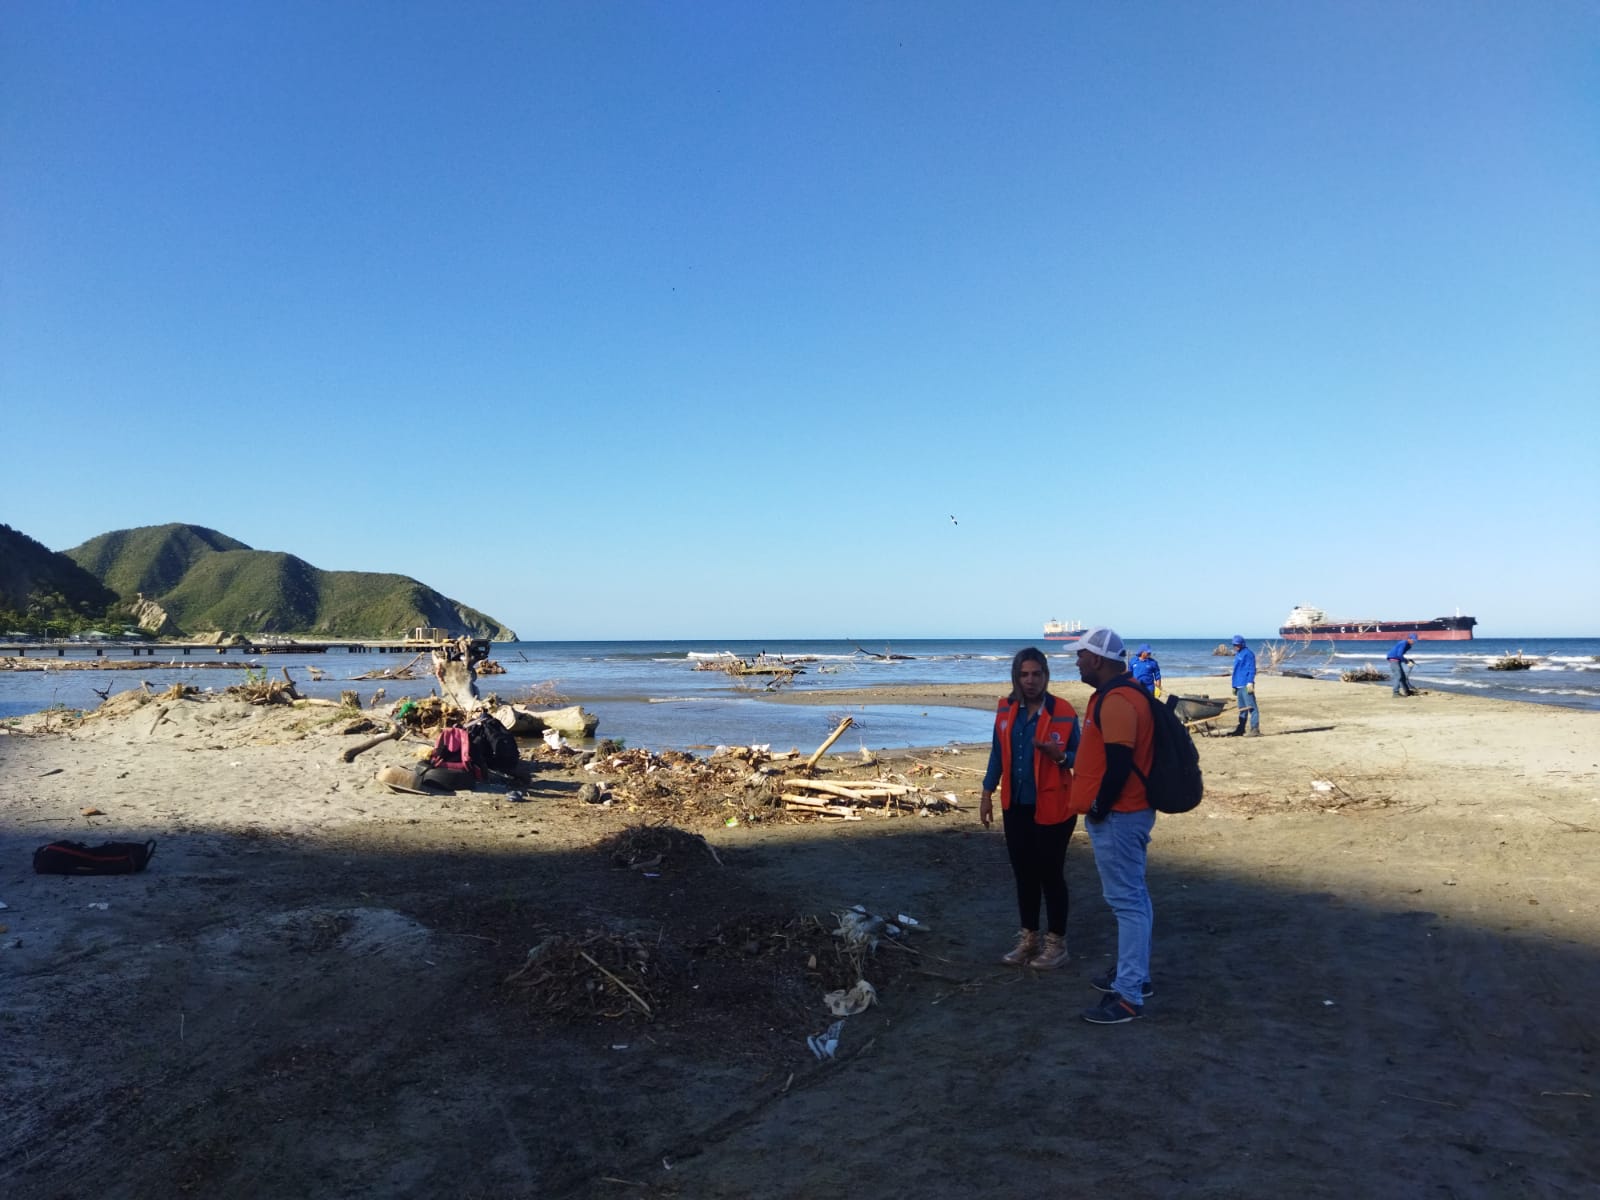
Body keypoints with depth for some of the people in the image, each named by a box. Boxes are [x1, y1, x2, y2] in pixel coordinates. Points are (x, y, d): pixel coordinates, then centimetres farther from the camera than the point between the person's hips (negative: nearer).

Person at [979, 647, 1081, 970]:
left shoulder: (1064, 713, -12)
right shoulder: (1006, 711, 2)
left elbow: (1079, 758, -5)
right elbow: (997, 754, 10)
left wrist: (1058, 754, -26)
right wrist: (987, 794, 9)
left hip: (1051, 808, -5)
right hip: (1016, 806, 5)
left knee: (1051, 874, 5)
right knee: (1024, 873, 14)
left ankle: (1056, 942, 19)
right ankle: (1028, 938, 28)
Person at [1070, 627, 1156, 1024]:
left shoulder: (1116, 702, -21)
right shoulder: (1119, 695, 14)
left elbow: (1120, 764, -26)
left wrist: (1099, 809, -15)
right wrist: (1100, 807, 19)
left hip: (1117, 817, -11)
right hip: (1124, 813, 11)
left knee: (1126, 901, -6)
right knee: (1131, 897, 17)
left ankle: (1128, 995, -1)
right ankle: (1134, 974, 29)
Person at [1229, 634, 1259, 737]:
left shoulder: (1248, 653, -6)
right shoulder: (1237, 655, 21)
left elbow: (1252, 669, -13)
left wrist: (1250, 682, -20)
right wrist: (1234, 686, 23)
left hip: (1246, 685, -10)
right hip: (1239, 685, 10)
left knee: (1251, 707, -10)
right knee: (1242, 708, 14)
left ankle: (1255, 729, -12)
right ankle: (1240, 729, 19)